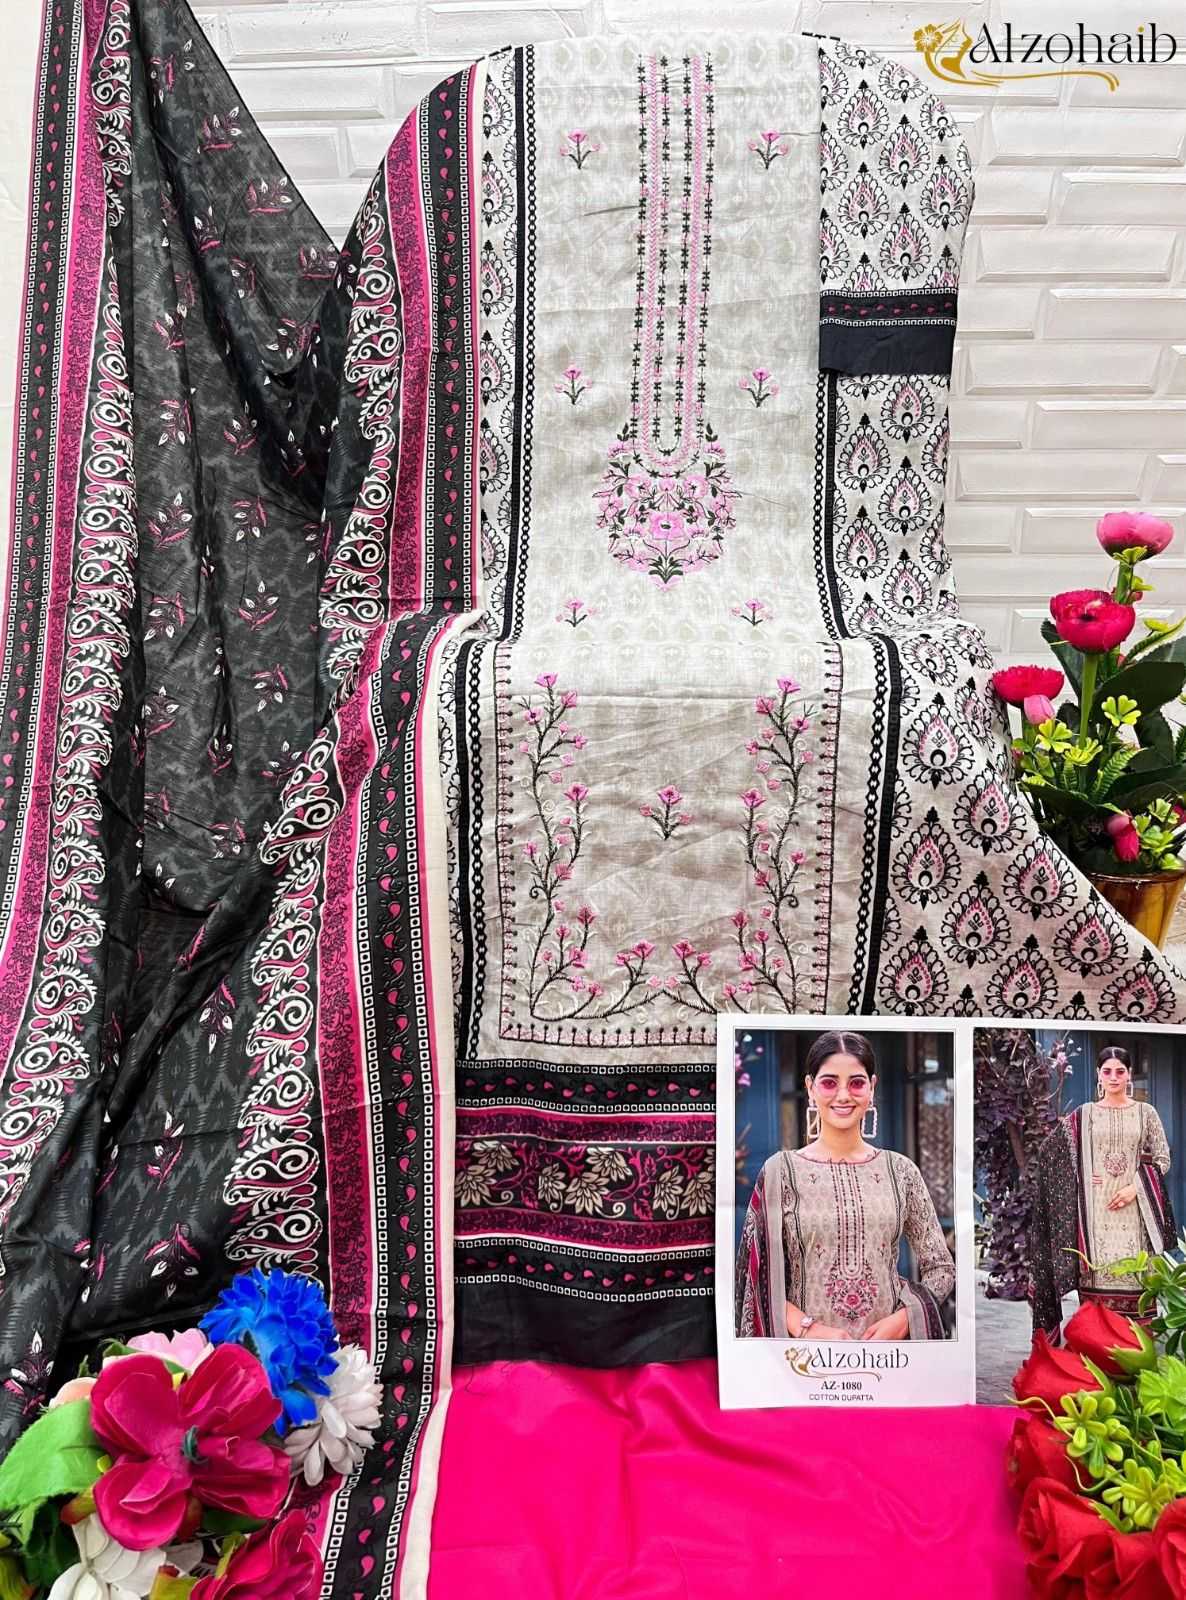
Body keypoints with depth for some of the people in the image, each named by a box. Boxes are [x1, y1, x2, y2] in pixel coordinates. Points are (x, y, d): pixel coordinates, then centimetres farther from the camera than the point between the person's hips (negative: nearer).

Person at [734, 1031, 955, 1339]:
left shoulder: (901, 1171, -3)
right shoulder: (780, 1172, -9)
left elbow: (941, 1268, 3)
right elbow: (758, 1276, -7)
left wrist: (901, 1320, -12)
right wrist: (808, 1328, -19)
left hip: (889, 1342, 2)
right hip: (807, 1346, -1)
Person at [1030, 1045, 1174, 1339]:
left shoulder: (1146, 1112, 6)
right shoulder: (1083, 1115, 6)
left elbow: (1162, 1159, 4)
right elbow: (1048, 1151, 7)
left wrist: (1134, 1187, -8)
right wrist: (1083, 1176, -5)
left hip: (1134, 1209, 0)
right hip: (1095, 1209, 0)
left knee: (1134, 1276, -3)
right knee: (1098, 1276, -3)